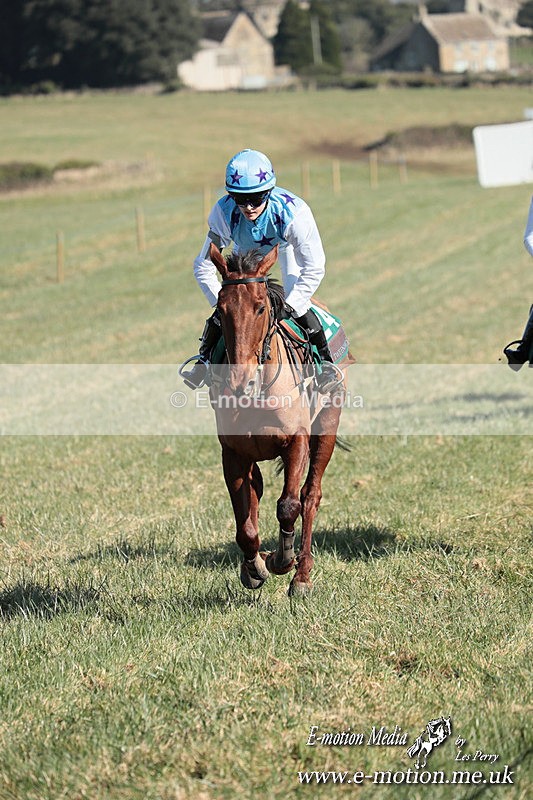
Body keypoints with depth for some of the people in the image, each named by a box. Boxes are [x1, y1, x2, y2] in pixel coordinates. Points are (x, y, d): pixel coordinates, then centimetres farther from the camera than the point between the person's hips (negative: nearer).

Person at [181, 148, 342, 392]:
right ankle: (204, 360, 17)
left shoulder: (293, 212, -45)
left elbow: (314, 269, -36)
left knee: (299, 307, -16)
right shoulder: (224, 212, -39)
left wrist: (288, 307, -38)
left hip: (286, 246, -2)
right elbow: (204, 266, -27)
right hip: (247, 251, 2)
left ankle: (326, 361, 4)